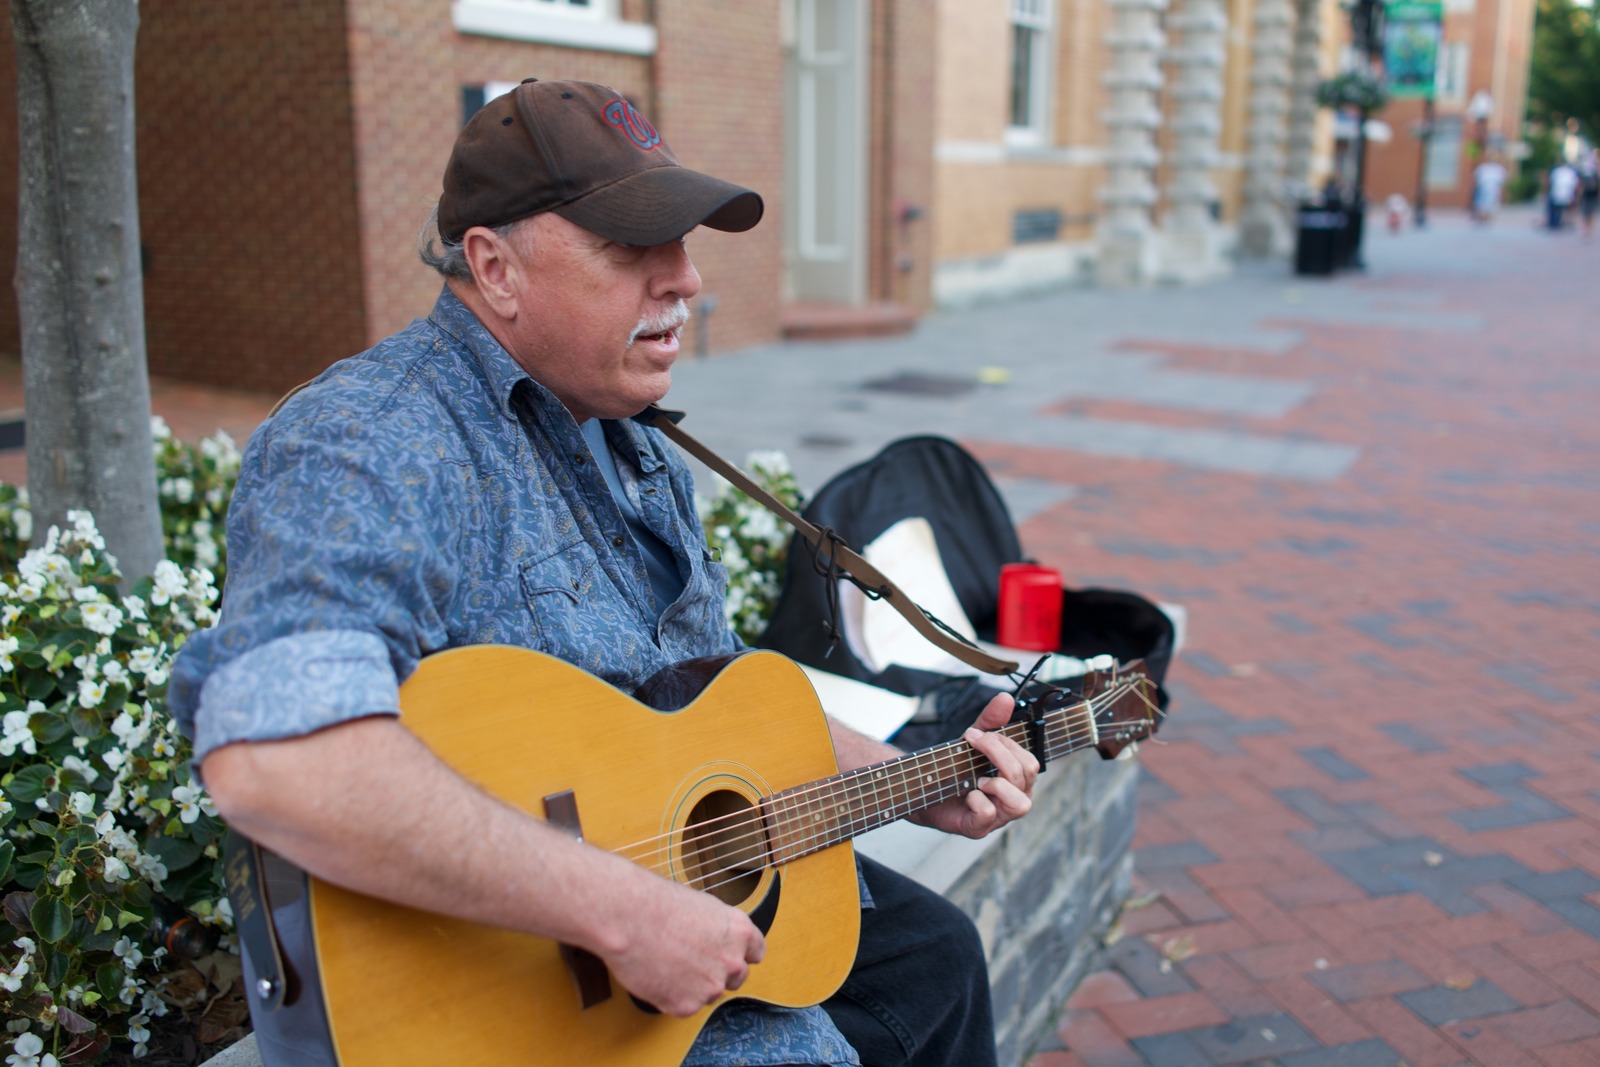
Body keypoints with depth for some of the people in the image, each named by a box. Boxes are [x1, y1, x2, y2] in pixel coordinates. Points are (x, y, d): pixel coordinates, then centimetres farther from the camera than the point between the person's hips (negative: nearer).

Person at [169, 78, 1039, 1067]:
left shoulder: (637, 450, 7)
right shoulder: (374, 445, -25)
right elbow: (269, 754, -43)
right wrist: (619, 910, -38)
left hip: (681, 889, 9)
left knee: (931, 953, 16)